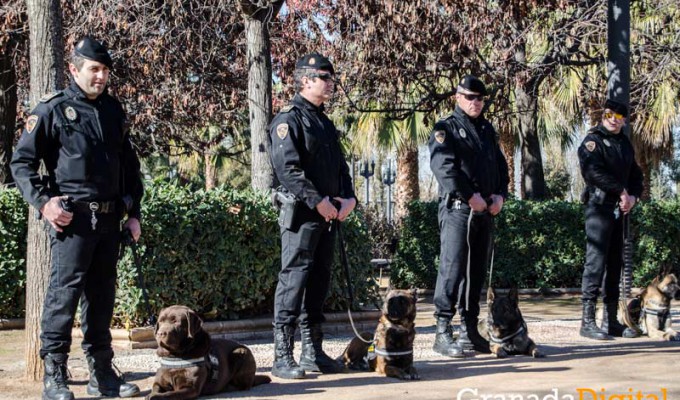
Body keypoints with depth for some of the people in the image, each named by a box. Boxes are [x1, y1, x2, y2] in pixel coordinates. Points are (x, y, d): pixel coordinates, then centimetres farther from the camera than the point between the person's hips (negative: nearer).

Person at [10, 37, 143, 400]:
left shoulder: (113, 111, 15)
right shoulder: (52, 110, -2)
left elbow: (129, 163, 22)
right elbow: (21, 161, -3)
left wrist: (133, 212, 17)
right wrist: (42, 202, -14)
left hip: (109, 219, 6)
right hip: (72, 219, -6)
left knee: (102, 295, 10)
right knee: (64, 292, -8)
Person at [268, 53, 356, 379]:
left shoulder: (325, 122, 20)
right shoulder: (289, 119, -8)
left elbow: (340, 166, 22)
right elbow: (287, 168, -19)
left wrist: (348, 198, 5)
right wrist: (317, 201, -20)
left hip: (328, 215, 9)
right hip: (300, 214, -9)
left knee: (319, 282, 11)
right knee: (294, 280, -10)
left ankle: (313, 352, 19)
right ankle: (282, 358, -8)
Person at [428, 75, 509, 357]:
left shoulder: (487, 130, 20)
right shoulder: (446, 128, -2)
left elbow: (501, 166, 23)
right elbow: (443, 167, -15)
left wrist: (500, 195, 5)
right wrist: (470, 196, -19)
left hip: (486, 212, 7)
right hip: (457, 209, -7)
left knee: (477, 271, 9)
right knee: (452, 267, -14)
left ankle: (469, 330, 16)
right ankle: (443, 332, -13)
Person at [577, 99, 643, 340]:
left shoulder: (625, 144, 19)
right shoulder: (593, 141, -5)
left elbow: (635, 174, 22)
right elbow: (594, 172, -19)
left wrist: (633, 195, 2)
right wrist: (621, 191, -15)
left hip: (619, 210, 8)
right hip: (599, 207, -8)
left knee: (615, 264, 9)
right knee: (596, 262, -12)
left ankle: (611, 320, 14)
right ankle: (588, 322, -11)